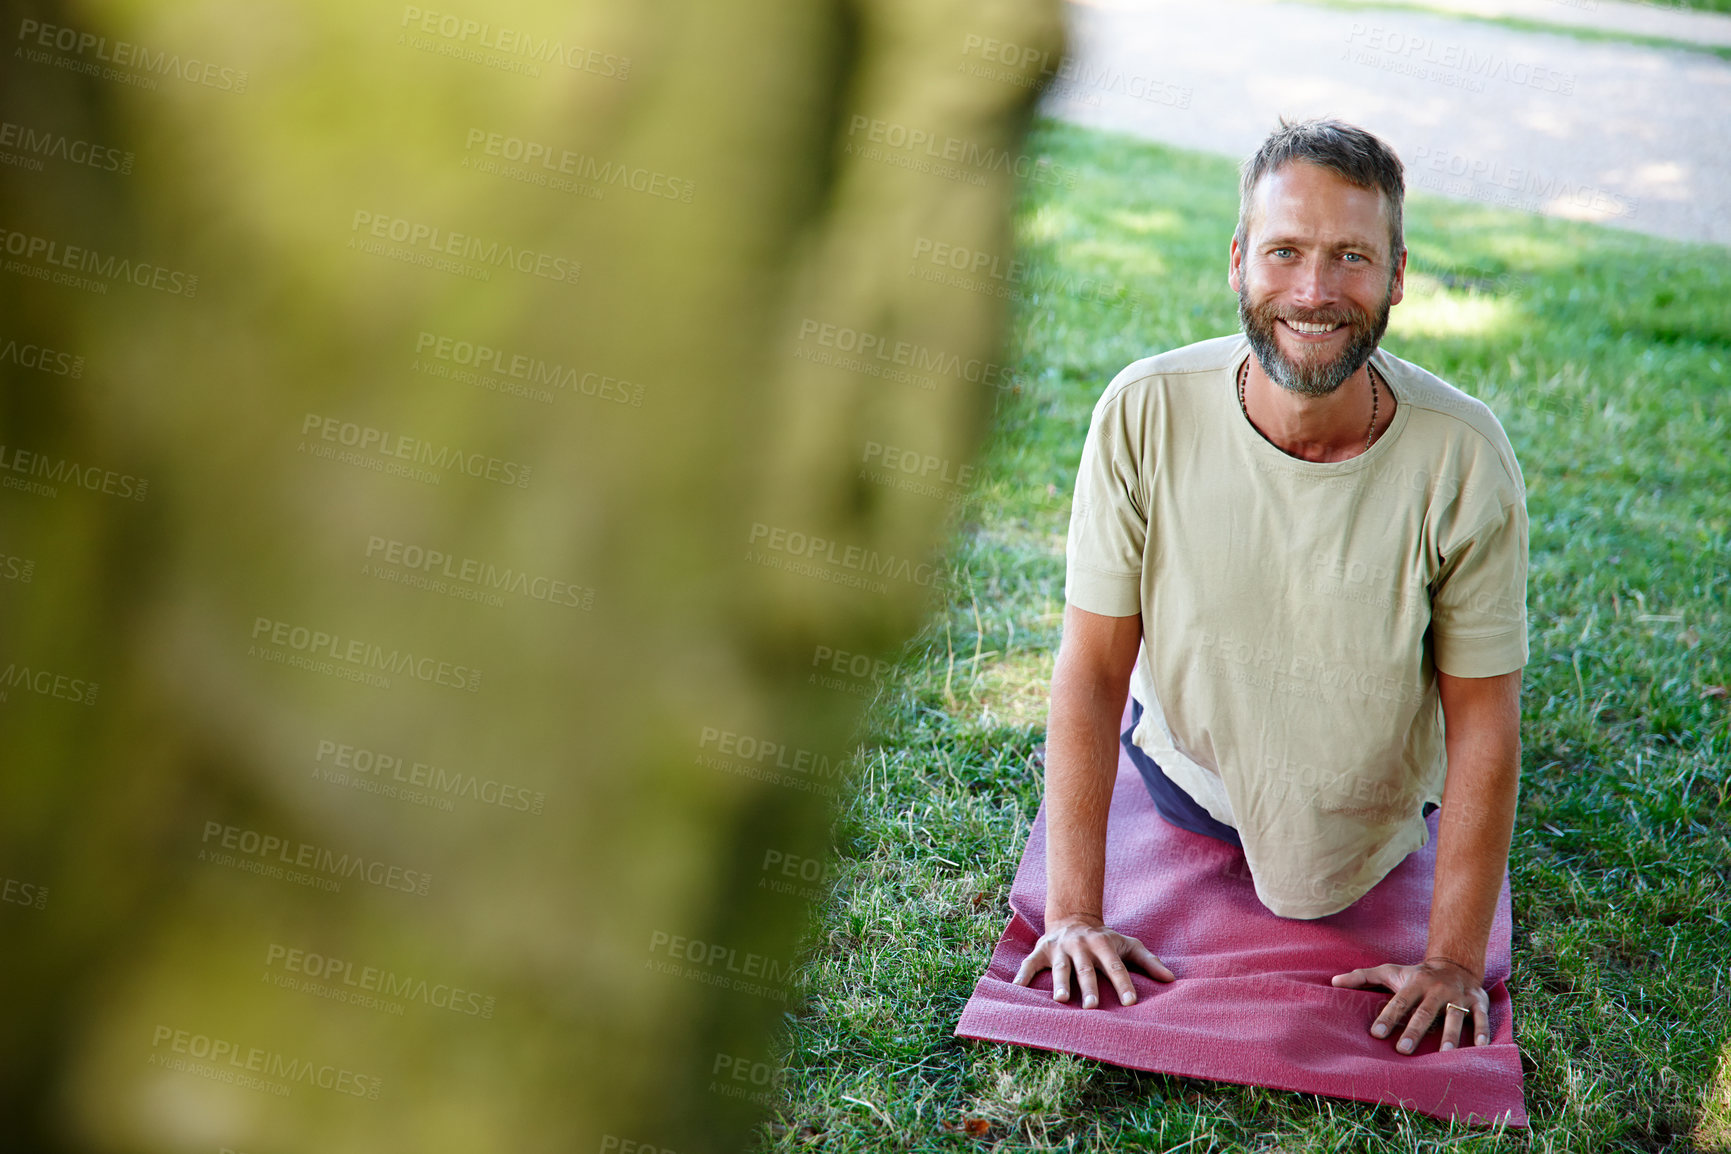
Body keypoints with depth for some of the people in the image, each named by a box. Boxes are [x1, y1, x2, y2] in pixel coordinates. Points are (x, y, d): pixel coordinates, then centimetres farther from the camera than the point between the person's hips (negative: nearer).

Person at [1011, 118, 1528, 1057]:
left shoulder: (1463, 457, -31)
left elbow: (1484, 726, -22)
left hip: (1375, 824, 0)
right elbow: (1091, 671, -23)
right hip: (1188, 778, 1)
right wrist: (1073, 912, -21)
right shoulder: (1144, 415, -30)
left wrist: (1454, 959, -20)